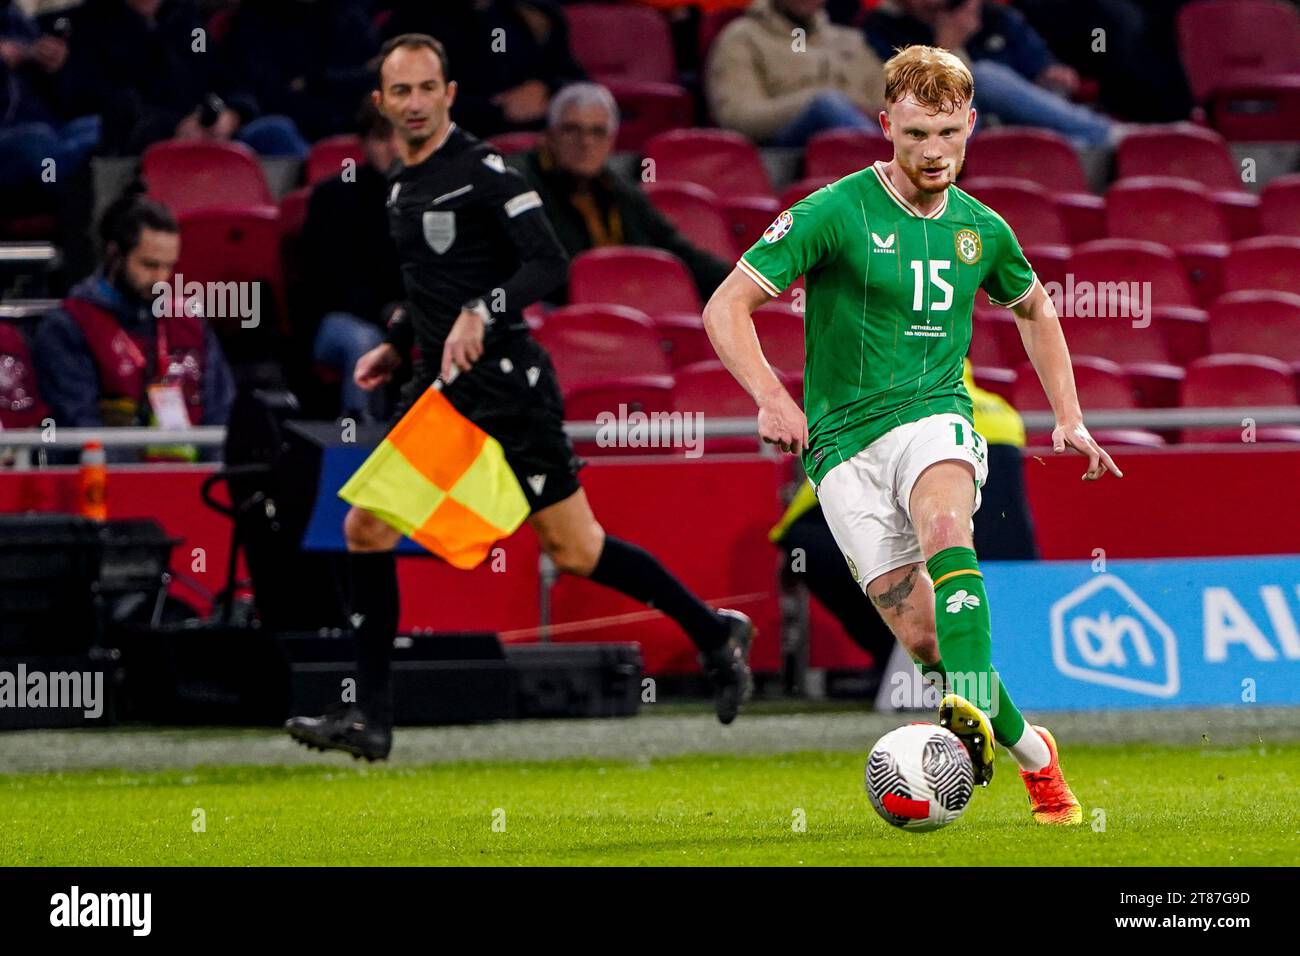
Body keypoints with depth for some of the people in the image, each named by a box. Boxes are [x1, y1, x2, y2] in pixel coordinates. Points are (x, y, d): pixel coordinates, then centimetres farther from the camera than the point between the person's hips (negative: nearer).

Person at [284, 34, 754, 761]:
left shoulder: (483, 171, -11)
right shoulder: (403, 185, 14)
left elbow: (549, 264, -19)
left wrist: (481, 314, -31)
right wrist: (396, 347, 23)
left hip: (506, 386, -8)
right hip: (439, 388, 8)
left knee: (574, 550, -5)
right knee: (365, 529, 0)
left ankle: (714, 633, 14)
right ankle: (371, 720, 3)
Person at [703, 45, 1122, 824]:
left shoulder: (981, 228, 8)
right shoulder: (836, 212, -6)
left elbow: (1035, 308, 29)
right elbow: (727, 306, -8)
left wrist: (1070, 417, 19)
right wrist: (771, 396, -23)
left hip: (935, 417, 2)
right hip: (844, 439, -2)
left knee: (945, 529, -35)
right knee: (924, 640, -10)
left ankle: (974, 708, -48)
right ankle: (1033, 753, 11)